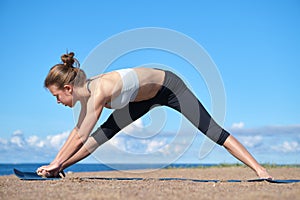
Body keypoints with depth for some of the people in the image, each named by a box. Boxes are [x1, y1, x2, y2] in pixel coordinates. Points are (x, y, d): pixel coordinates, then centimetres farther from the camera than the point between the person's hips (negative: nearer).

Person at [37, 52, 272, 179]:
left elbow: (81, 139, -31)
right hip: (147, 97, 9)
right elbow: (78, 131, 2)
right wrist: (56, 163, 3)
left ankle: (259, 169, -5)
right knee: (105, 132, 7)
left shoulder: (99, 92, -35)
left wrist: (56, 164, -22)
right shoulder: (86, 92, -9)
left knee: (213, 131, -10)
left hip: (170, 87, -9)